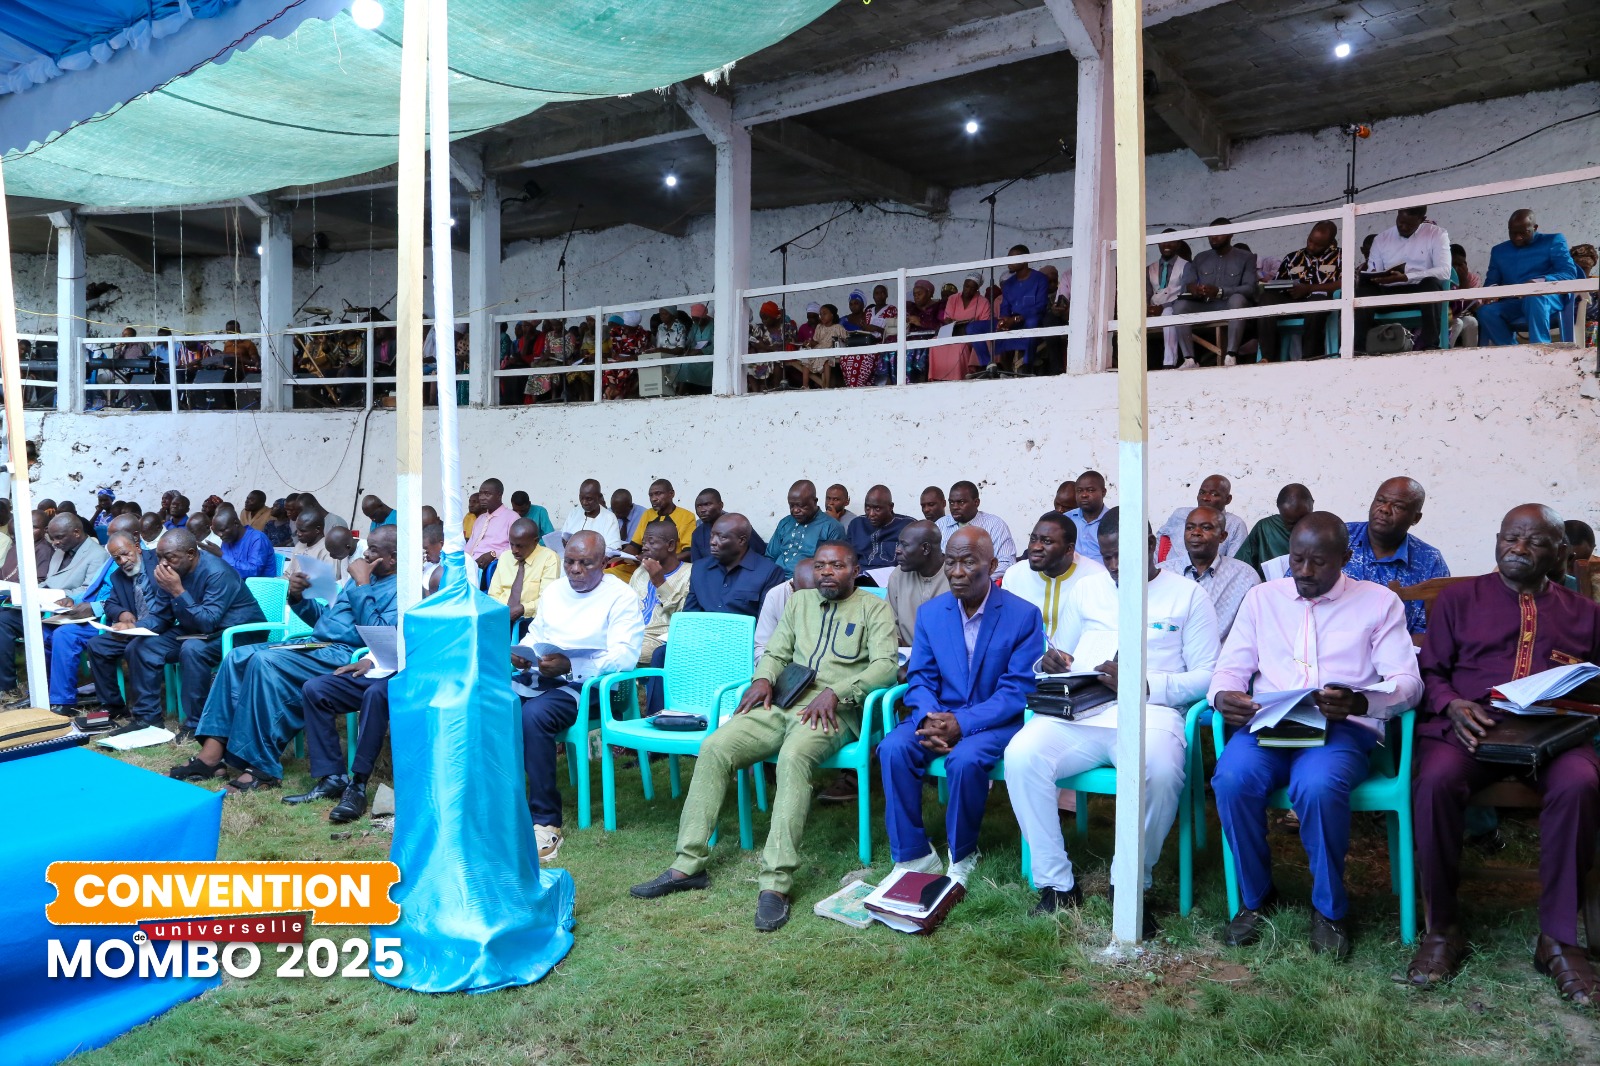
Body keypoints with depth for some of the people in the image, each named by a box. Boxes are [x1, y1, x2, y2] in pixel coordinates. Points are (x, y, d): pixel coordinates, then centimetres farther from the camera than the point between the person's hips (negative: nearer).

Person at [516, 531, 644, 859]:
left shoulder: (620, 597, -2)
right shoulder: (554, 591, 20)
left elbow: (624, 657, -13)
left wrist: (570, 666, -24)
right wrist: (521, 653, 3)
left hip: (585, 684, -6)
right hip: (536, 677, 6)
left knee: (533, 715, -34)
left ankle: (546, 821, -26)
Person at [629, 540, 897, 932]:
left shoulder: (873, 608, 7)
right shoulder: (799, 601, 24)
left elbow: (886, 665, -7)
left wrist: (835, 692, -19)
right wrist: (763, 679, -1)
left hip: (833, 711, -5)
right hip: (781, 705, 5)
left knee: (793, 757, -37)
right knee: (714, 748, -17)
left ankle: (776, 882, -37)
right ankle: (688, 865, -13)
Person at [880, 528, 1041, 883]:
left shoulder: (1023, 614, -7)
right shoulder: (930, 612, 6)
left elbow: (1018, 690, -12)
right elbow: (920, 678, 4)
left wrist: (962, 722, -24)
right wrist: (930, 718, -19)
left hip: (996, 721, -3)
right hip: (938, 715, 4)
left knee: (965, 759, -34)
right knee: (894, 748, -25)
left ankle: (962, 856, -7)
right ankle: (913, 855, -11)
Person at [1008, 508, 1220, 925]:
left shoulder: (1188, 596, 9)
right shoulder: (1086, 589, 19)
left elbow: (1206, 676, 2)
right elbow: (1061, 655, 24)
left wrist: (1143, 683, -14)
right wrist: (1051, 664, -2)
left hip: (1150, 713, -2)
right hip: (1079, 711, 3)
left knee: (1161, 773, -36)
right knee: (1021, 755, -27)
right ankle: (1057, 883, -11)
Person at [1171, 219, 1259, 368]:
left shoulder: (1246, 257, 9)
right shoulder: (1200, 258, 21)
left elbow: (1249, 288, -6)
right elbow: (1187, 284, 11)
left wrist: (1220, 291, -25)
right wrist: (1191, 287, -18)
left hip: (1231, 307, -3)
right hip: (1204, 307, 3)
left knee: (1237, 298, -37)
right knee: (1179, 304, -26)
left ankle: (1231, 357, -43)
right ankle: (1189, 360, -35)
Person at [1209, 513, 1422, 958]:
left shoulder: (1380, 602, 12)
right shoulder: (1262, 597, 19)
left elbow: (1408, 682, 1)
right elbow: (1231, 668, 15)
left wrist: (1359, 701, -21)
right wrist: (1223, 695, -11)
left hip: (1343, 727, -2)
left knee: (1318, 785, -36)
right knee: (1233, 778, -31)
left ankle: (1329, 908, -8)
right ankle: (1255, 898, -5)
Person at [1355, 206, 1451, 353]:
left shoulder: (1437, 235, 5)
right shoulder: (1381, 238, 14)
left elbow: (1444, 271, -10)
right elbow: (1372, 275, 10)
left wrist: (1405, 277, -25)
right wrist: (1370, 278, -18)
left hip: (1421, 292, -2)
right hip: (1388, 294, 2)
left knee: (1431, 283, -35)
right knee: (1364, 288, -28)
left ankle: (1429, 347, -41)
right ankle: (1358, 349, -41)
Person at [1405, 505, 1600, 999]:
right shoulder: (1458, 598, 18)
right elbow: (1430, 670, 12)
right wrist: (1451, 704, -9)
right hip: (1468, 727, -1)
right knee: (1434, 781, -34)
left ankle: (1558, 938, -18)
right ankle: (1442, 929, -17)